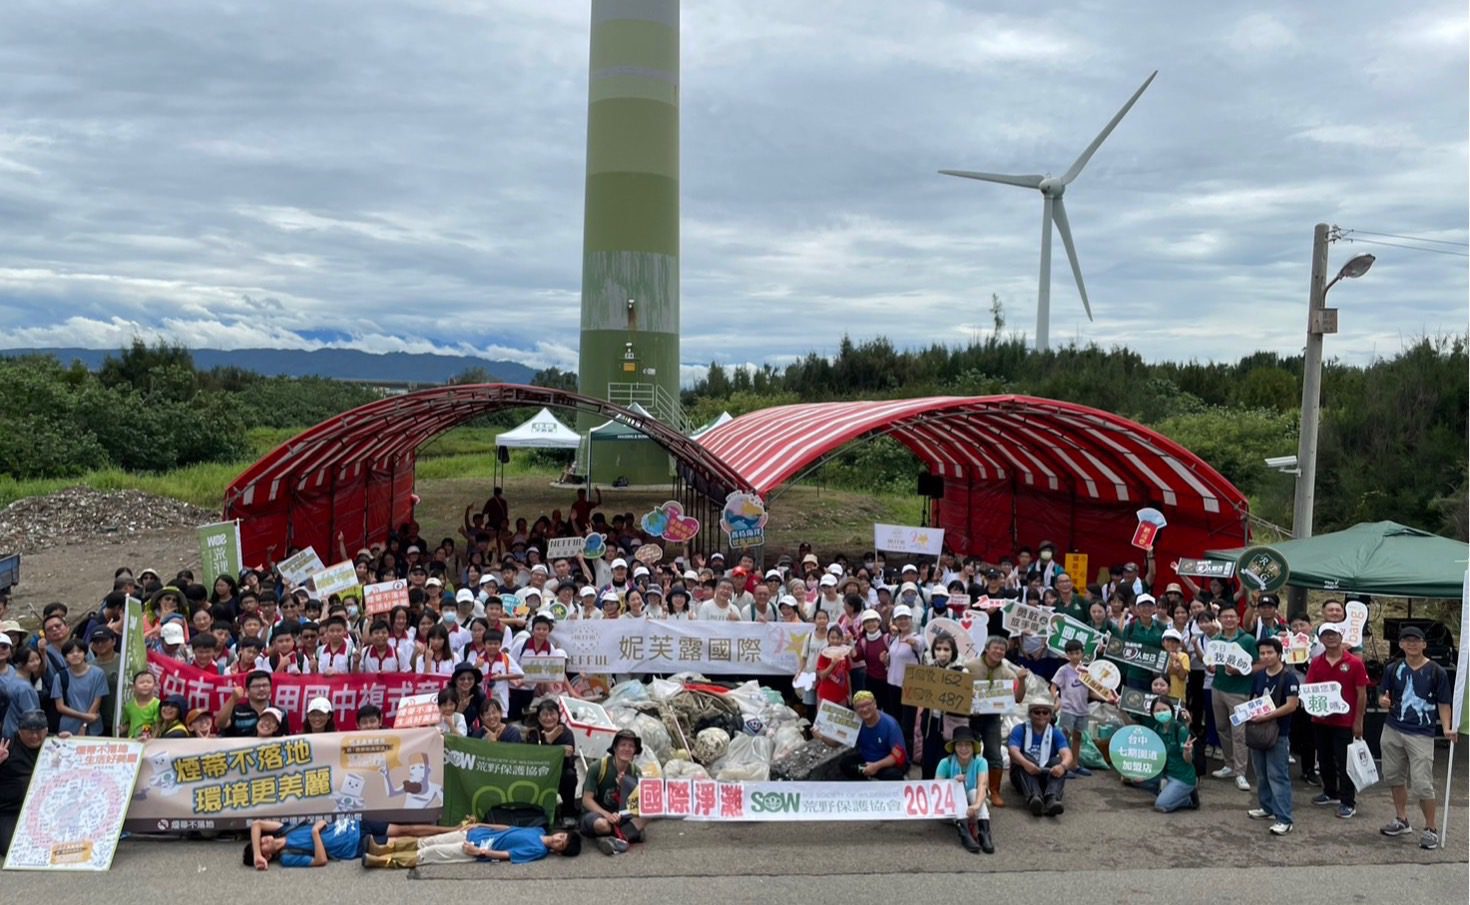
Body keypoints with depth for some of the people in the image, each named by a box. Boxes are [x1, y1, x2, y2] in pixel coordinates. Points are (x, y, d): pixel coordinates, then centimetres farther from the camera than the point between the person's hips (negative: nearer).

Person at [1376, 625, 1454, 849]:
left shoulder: (1437, 672, -4)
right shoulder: (1393, 669, 5)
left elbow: (1443, 704, -1)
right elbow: (1382, 696, 10)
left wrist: (1446, 728, -15)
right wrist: (1383, 701, -14)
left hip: (1421, 734, -4)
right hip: (1392, 731, 4)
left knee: (1422, 784, -8)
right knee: (1394, 777, 14)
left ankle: (1431, 829, 7)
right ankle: (1402, 820, 30)